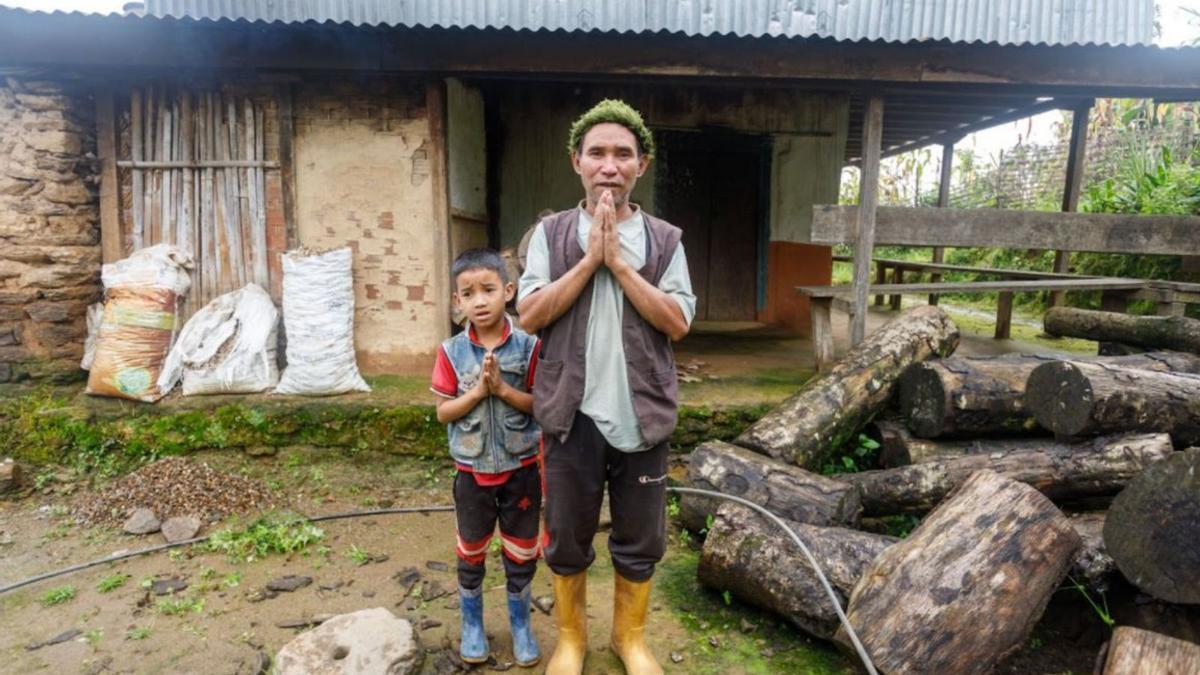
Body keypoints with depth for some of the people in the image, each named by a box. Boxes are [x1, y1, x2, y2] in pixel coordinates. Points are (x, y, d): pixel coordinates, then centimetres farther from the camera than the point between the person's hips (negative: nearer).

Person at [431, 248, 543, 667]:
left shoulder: (528, 346, -11)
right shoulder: (452, 352, -8)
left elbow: (541, 404, -9)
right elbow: (443, 412, -7)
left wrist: (503, 388, -22)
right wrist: (478, 391, -21)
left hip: (521, 467, -1)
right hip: (472, 470, 1)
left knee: (522, 554, 14)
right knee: (471, 554, 17)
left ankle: (520, 625, 35)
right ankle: (472, 624, 38)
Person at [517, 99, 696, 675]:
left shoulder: (664, 240, 1)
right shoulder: (551, 233, 0)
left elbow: (677, 322, -8)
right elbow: (529, 315, -8)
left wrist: (618, 262, -14)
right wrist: (589, 259, -15)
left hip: (642, 417, 1)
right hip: (572, 416, 0)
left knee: (640, 542, 15)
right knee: (566, 539, 15)